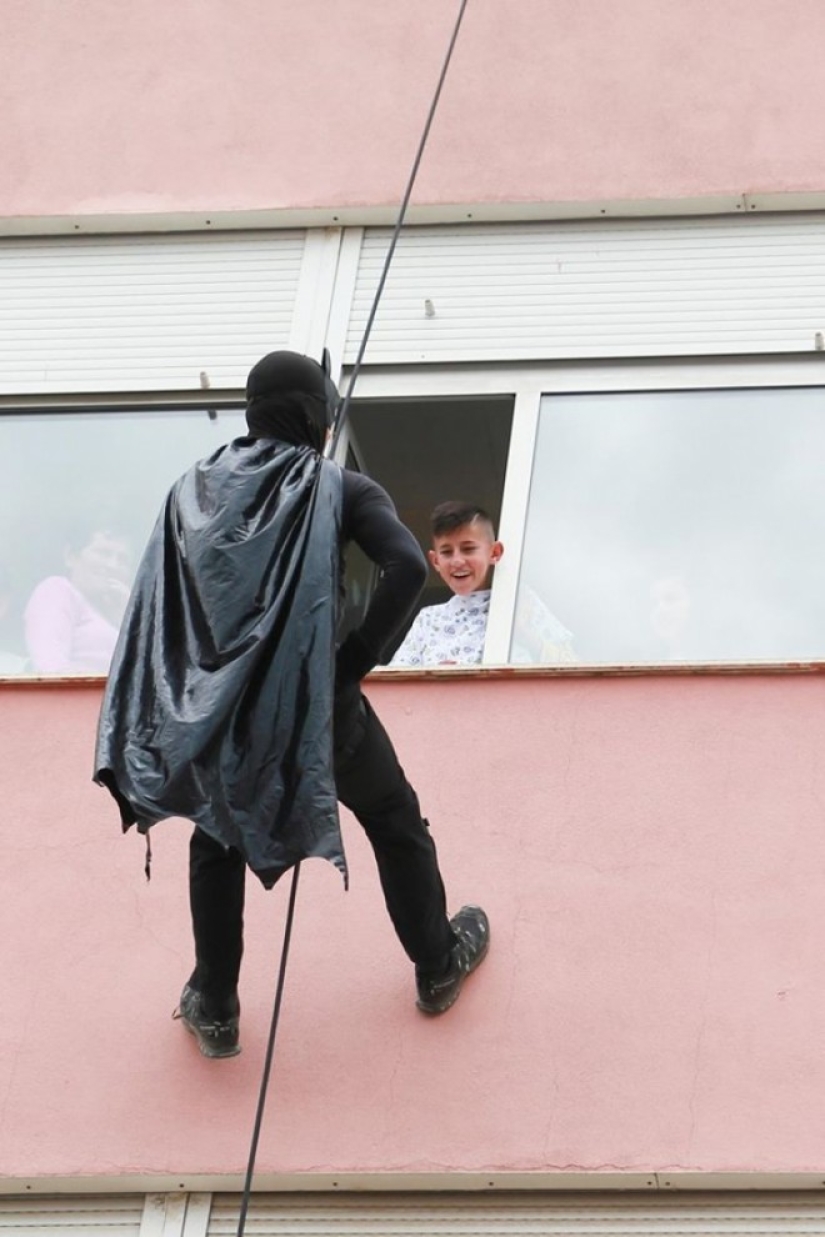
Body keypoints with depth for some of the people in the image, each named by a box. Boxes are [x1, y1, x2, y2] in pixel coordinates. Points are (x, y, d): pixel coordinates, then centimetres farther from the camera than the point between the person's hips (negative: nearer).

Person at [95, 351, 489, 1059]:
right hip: (318, 702, -2)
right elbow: (408, 568, -21)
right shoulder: (342, 490, -5)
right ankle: (439, 966, 38)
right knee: (396, 824, 23)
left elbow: (157, 604, 0)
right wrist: (360, 658, -11)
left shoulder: (196, 489, 5)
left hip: (217, 709, 2)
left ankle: (214, 1008, 29)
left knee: (217, 841, 26)